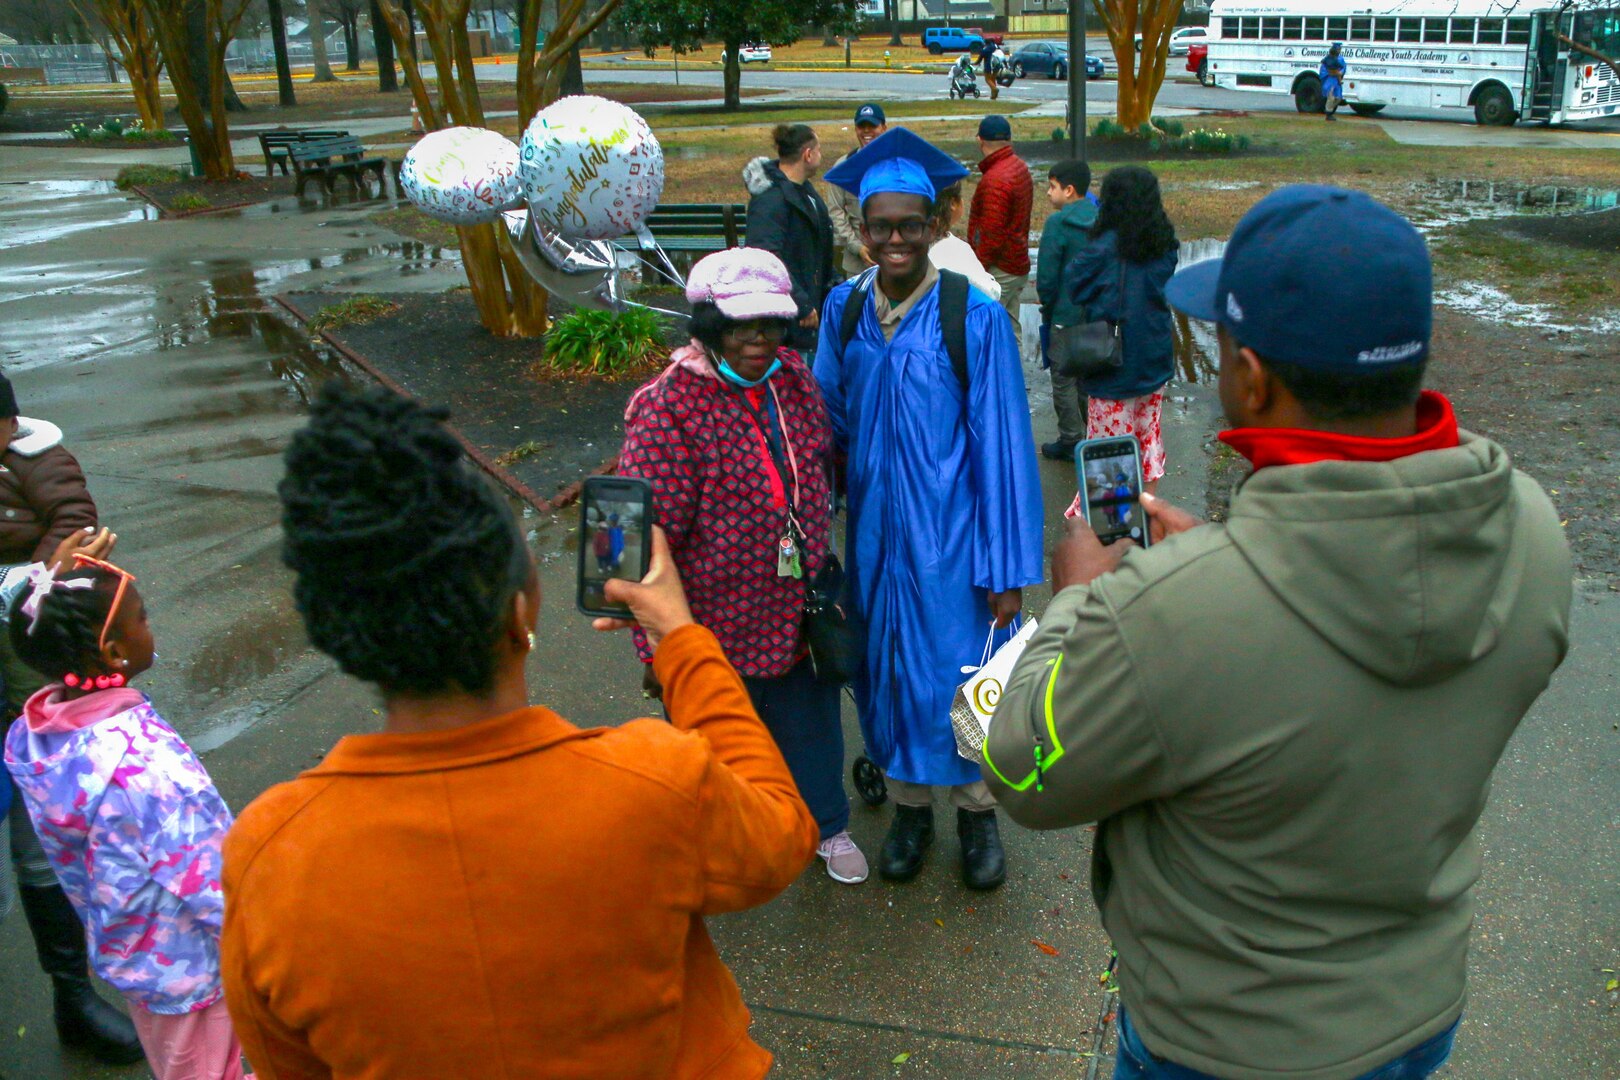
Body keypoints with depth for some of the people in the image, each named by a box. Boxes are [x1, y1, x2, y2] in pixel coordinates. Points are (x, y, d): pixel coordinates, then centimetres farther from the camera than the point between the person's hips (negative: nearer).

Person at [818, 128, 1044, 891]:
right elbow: (828, 421, 8)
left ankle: (977, 810, 31)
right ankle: (910, 805, 36)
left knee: (960, 671, 8)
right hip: (875, 532, 4)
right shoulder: (842, 310, -1)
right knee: (888, 669, 14)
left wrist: (1008, 569, -11)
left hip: (950, 534, -3)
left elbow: (1003, 446, -11)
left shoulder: (976, 319, -13)